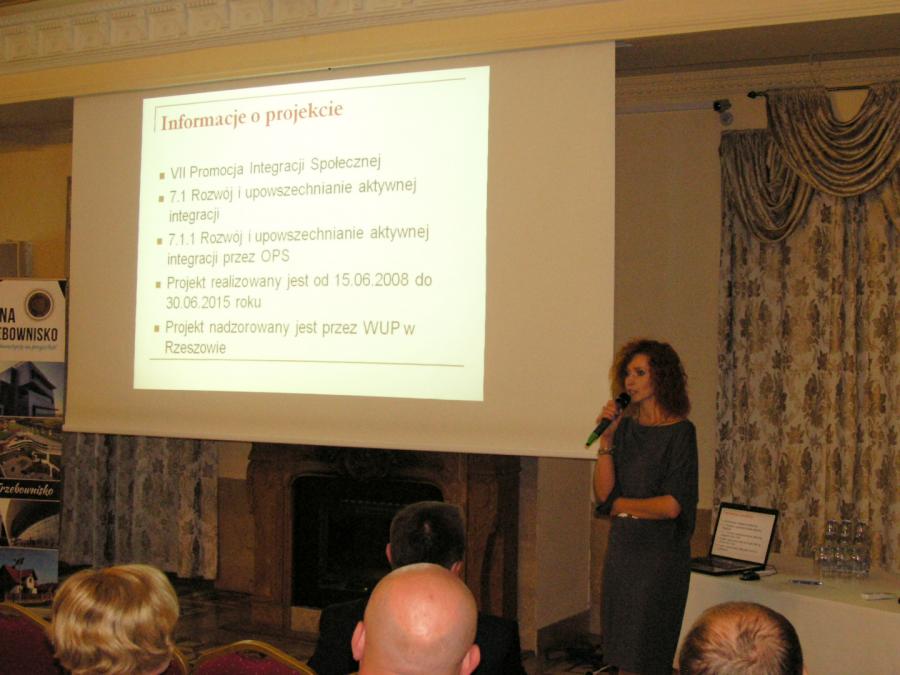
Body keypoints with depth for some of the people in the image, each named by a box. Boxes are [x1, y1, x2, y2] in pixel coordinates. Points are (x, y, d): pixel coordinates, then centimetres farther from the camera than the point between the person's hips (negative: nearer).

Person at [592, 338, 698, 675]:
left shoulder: (680, 432, -9)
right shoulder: (625, 428, 7)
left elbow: (672, 506, -14)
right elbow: (603, 492, -1)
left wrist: (620, 505, -2)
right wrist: (606, 439, -8)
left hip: (660, 553, -6)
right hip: (621, 549, 6)